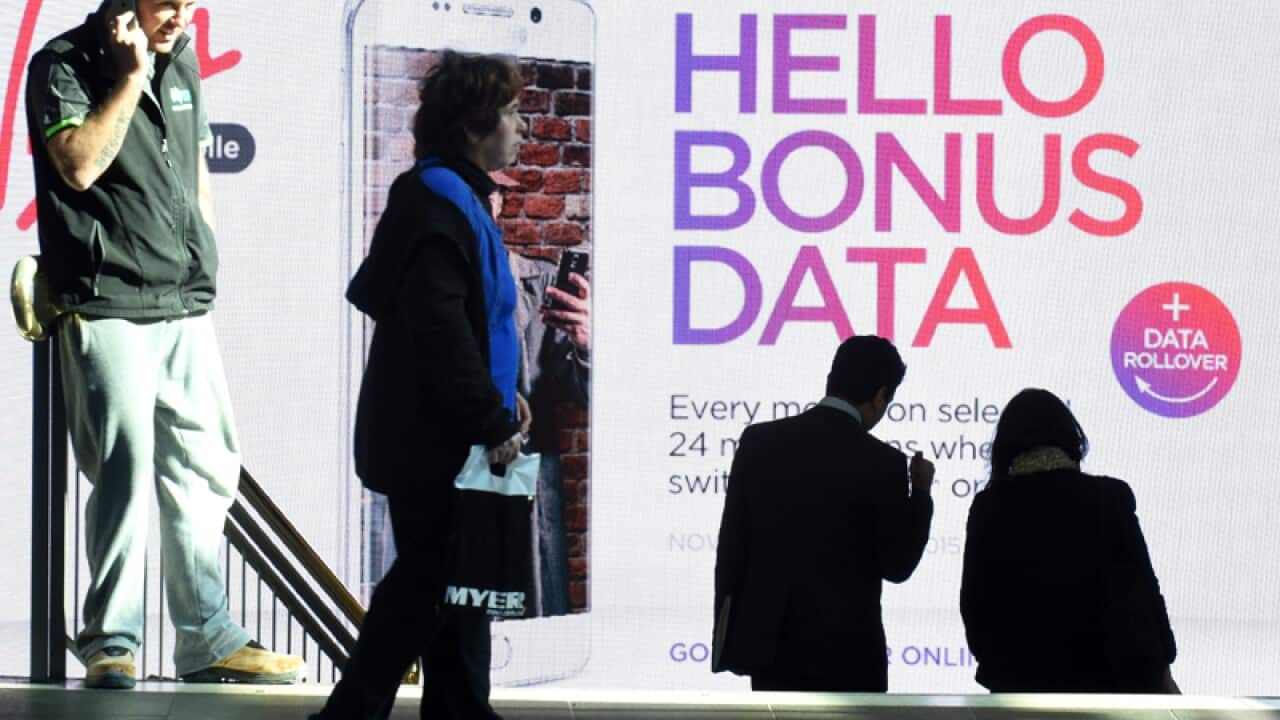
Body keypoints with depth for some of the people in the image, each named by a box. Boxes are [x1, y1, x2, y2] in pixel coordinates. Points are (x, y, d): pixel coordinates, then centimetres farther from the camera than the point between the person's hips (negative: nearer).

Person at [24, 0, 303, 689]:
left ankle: (208, 640, 14)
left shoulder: (183, 63, 16)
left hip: (186, 306, 7)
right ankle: (110, 643, -3)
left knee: (206, 469, 8)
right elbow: (81, 165, -19)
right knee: (125, 470, -10)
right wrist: (131, 77, -14)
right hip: (108, 306, -7)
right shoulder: (64, 64, -4)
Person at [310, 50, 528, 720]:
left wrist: (498, 397, 13)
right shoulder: (436, 202, -17)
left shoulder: (458, 198, 14)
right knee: (426, 579, -4)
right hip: (429, 439, -10)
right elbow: (439, 330, -24)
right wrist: (492, 423, -20)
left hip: (444, 438, 10)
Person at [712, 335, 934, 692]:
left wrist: (728, 639, 10)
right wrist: (920, 492, 10)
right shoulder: (883, 464, -10)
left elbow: (731, 546, 3)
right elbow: (896, 565, -4)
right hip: (845, 651, -4)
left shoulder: (758, 441, 1)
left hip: (768, 641, 4)